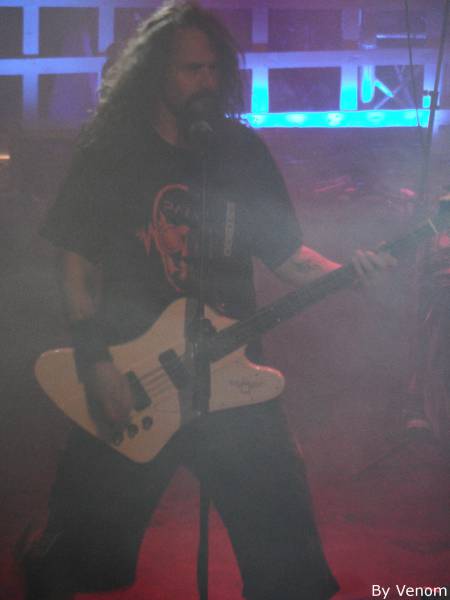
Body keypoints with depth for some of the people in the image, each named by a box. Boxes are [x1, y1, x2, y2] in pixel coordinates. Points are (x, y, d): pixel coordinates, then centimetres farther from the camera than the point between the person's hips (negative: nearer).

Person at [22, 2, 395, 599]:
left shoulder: (244, 151, 4)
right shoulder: (109, 152, -2)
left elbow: (285, 252, 9)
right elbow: (77, 265, -2)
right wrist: (96, 362, -11)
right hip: (128, 386, -1)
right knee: (84, 551, 8)